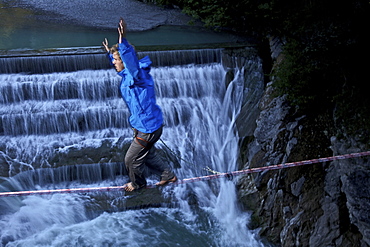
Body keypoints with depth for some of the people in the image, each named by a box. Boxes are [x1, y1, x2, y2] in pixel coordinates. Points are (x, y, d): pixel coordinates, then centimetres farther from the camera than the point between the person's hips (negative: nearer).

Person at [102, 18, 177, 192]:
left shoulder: (138, 74, -25)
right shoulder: (126, 74, 5)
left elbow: (132, 62, -49)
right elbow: (119, 66, 30)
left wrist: (122, 41, -60)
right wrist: (109, 53, 41)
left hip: (148, 128, -10)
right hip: (143, 126, 10)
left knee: (131, 159, 7)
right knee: (148, 155, 26)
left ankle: (137, 183, 34)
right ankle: (169, 176, 44)